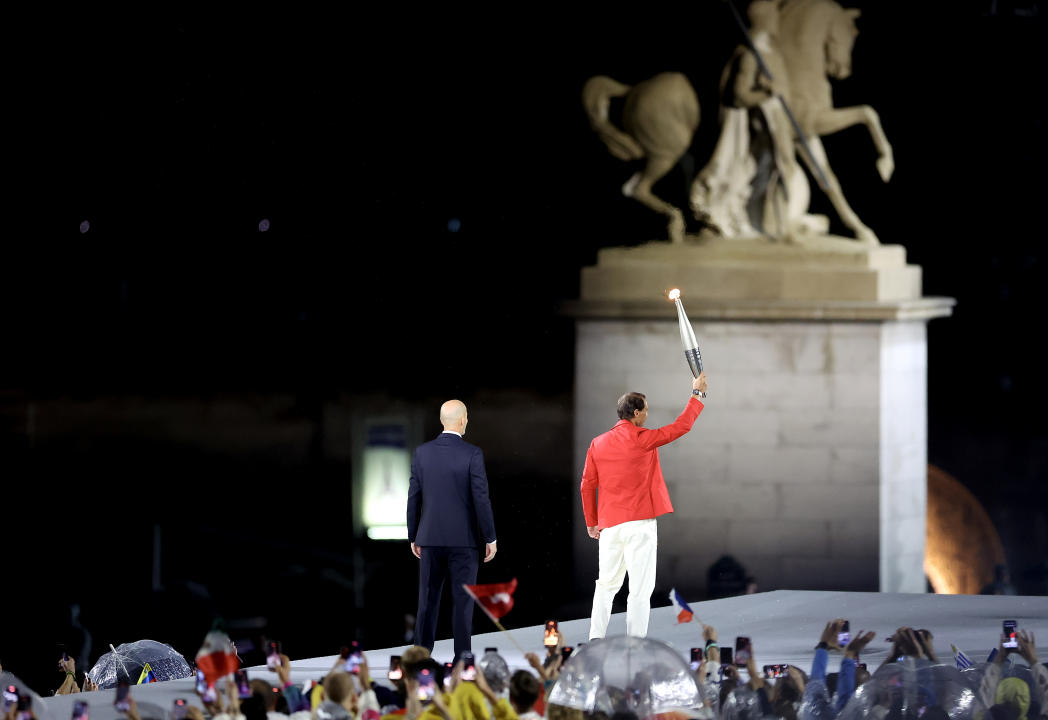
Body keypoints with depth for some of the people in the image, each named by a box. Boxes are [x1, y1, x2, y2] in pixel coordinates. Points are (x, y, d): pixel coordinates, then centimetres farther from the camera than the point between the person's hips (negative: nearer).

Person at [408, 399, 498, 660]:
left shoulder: (422, 453, 1)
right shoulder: (472, 454, -9)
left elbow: (414, 498, 4)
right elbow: (481, 498, -11)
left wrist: (413, 537, 13)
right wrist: (490, 538, -3)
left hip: (430, 538, 3)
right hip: (463, 539, -3)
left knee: (428, 600, 7)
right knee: (462, 600, 1)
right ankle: (462, 658, -1)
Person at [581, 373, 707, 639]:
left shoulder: (598, 444, 6)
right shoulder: (642, 439, -7)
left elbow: (587, 485, 9)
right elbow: (681, 426, 0)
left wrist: (592, 522, 19)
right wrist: (697, 393, 12)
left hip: (609, 525, 5)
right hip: (639, 524, -5)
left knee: (606, 585, 15)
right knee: (640, 589, -3)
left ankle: (595, 639, 13)